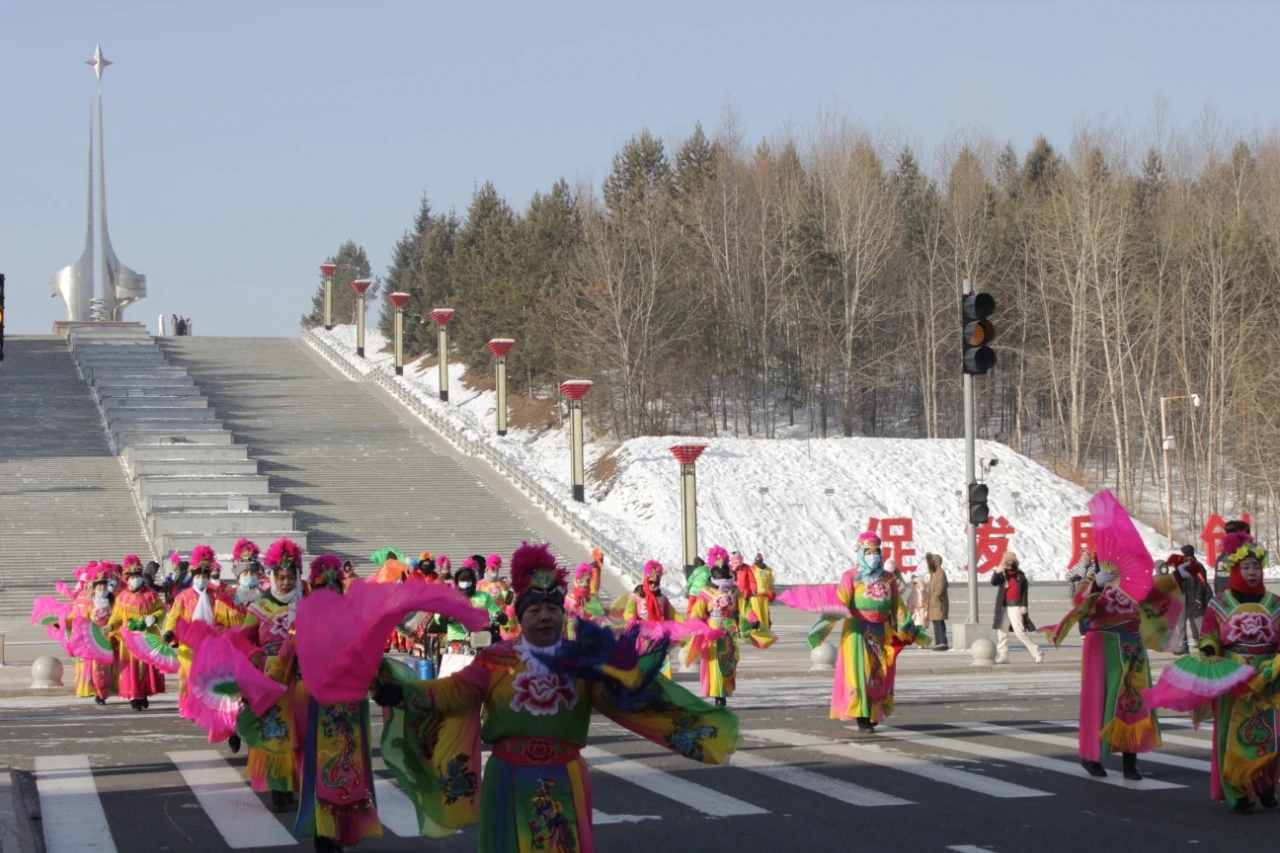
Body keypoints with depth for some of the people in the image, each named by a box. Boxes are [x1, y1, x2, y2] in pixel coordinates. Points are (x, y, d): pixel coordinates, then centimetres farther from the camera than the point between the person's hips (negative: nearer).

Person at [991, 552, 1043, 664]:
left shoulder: (1020, 575, 3)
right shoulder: (1002, 575, 9)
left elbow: (1024, 591, 2)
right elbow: (993, 582, -8)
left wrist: (1024, 605, -7)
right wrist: (997, 572, -23)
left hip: (1016, 606, -4)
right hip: (1003, 607, 4)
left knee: (1019, 631, -12)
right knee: (1001, 631, 5)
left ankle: (1037, 652, -5)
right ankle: (1003, 655, 13)